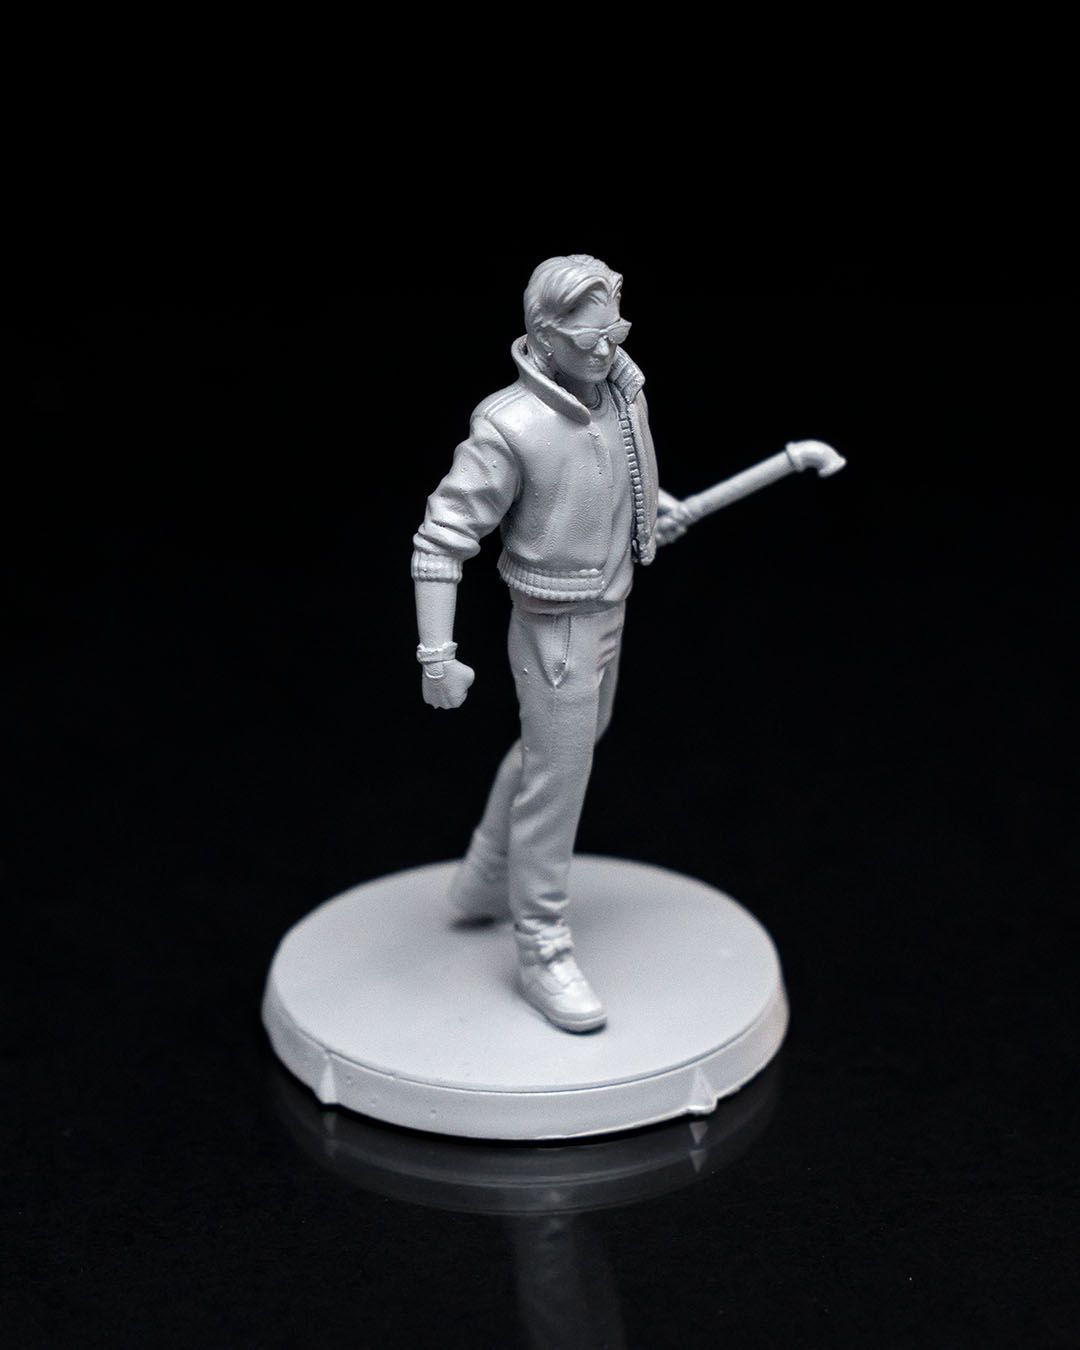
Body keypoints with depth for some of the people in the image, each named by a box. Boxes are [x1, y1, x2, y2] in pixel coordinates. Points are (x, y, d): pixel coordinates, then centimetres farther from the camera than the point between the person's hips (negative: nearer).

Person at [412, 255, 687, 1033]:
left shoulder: (621, 385, -7)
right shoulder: (509, 427, -29)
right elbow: (441, 539, -26)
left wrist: (650, 504, 10)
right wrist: (437, 655, -28)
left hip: (607, 609, 9)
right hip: (555, 629, -8)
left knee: (561, 746, 25)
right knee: (557, 784, 2)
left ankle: (487, 882, 46)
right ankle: (544, 951, 17)